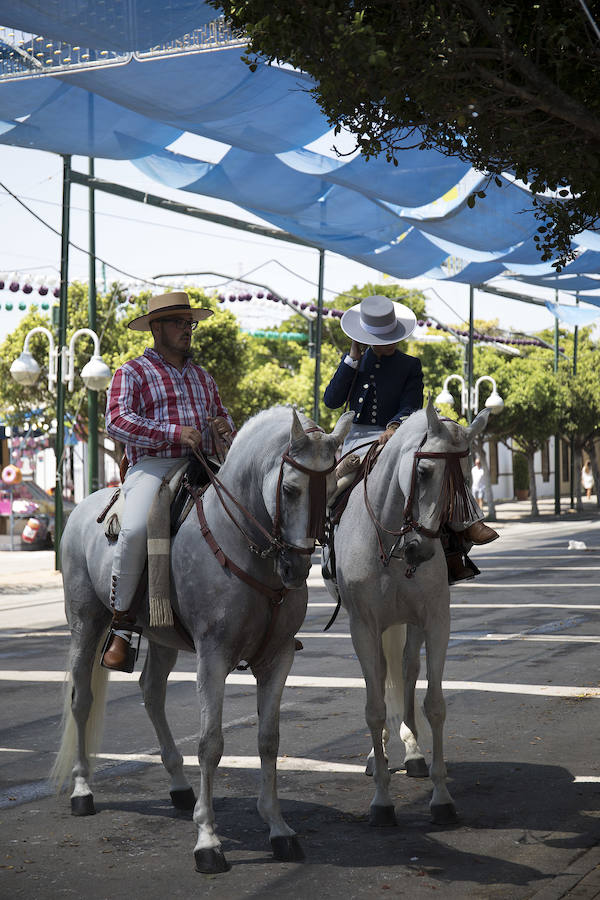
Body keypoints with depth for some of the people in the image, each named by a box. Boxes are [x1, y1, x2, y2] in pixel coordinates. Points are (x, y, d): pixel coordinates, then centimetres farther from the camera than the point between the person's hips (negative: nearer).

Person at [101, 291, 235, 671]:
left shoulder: (203, 377, 26)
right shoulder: (132, 373, 7)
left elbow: (222, 414, 34)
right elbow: (117, 421, -8)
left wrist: (226, 426, 6)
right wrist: (173, 432, -20)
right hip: (152, 468, -5)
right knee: (136, 529, -33)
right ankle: (120, 626, -20)